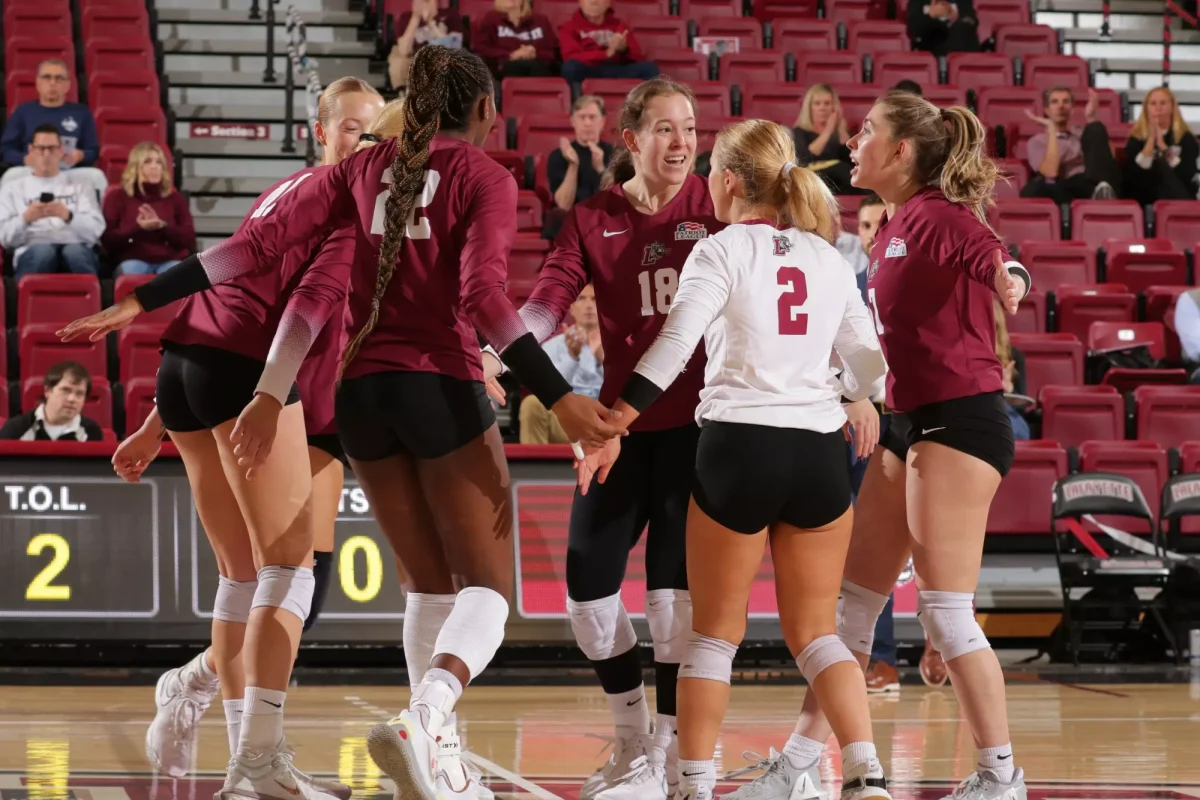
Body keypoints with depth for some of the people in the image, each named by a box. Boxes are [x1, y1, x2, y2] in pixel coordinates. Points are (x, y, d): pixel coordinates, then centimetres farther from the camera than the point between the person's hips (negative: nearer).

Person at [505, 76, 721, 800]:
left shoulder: (718, 208, -1)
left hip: (698, 418, -3)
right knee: (588, 581, 1)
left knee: (674, 579, -10)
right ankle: (633, 738, 22)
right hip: (623, 421, 3)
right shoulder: (593, 220, 3)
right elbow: (550, 299, -10)